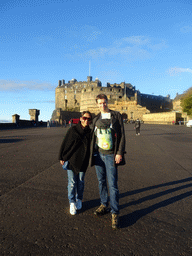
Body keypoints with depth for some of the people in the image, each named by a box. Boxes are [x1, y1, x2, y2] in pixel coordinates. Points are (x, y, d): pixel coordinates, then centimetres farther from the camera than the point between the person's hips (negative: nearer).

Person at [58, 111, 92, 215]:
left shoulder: (90, 132, 1)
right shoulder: (73, 130, -7)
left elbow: (91, 146, 10)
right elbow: (64, 143, -2)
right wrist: (61, 157, 0)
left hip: (83, 161, 2)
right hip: (71, 160, -2)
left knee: (81, 181, 12)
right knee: (72, 182, 2)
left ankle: (79, 200, 33)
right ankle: (72, 203, 20)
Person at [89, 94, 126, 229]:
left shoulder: (116, 116, -1)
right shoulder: (96, 119, 10)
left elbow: (122, 135, -5)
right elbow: (93, 137, 14)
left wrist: (120, 153, -13)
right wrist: (92, 154, 10)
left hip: (111, 155, -4)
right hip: (98, 154, 4)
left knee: (112, 185, -3)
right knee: (101, 181, 15)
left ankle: (115, 214, 10)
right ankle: (104, 205, 32)